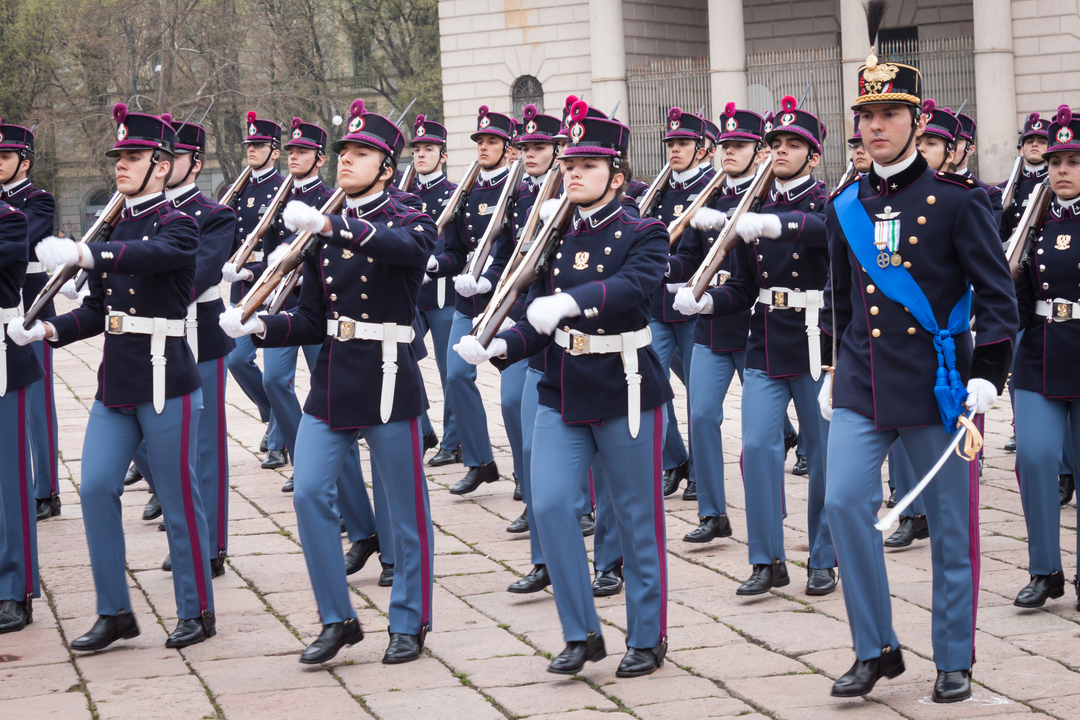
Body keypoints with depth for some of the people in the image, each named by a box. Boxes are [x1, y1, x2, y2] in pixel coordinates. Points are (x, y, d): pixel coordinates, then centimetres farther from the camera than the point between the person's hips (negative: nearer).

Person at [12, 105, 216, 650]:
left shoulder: (178, 226, -7)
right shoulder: (113, 230, 13)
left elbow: (152, 255, -32)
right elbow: (97, 311, 15)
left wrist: (83, 254, -45)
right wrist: (48, 330, -1)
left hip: (165, 379, -6)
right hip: (115, 380, 7)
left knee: (178, 498, 1)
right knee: (96, 487, -1)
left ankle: (196, 611, 14)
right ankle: (114, 612, 9)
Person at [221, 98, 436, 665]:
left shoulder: (409, 223, -4)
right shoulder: (322, 233, 11)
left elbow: (404, 247, -31)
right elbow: (311, 320, 10)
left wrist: (329, 225, -42)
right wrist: (259, 326, -9)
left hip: (388, 378, -5)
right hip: (330, 378, 5)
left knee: (405, 509, 4)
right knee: (310, 494, -5)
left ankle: (409, 623, 17)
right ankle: (337, 619, 7)